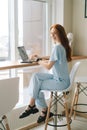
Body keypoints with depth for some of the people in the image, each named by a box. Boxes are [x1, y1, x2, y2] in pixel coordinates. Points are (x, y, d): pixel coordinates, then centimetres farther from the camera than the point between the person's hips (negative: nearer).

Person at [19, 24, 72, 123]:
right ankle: (32, 105, 1)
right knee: (36, 76, 3)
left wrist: (39, 62, -2)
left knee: (37, 87, -1)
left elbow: (49, 66, -20)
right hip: (58, 77, 10)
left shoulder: (57, 47, -21)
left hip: (61, 81, -10)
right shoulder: (62, 45, 10)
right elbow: (52, 61, 18)